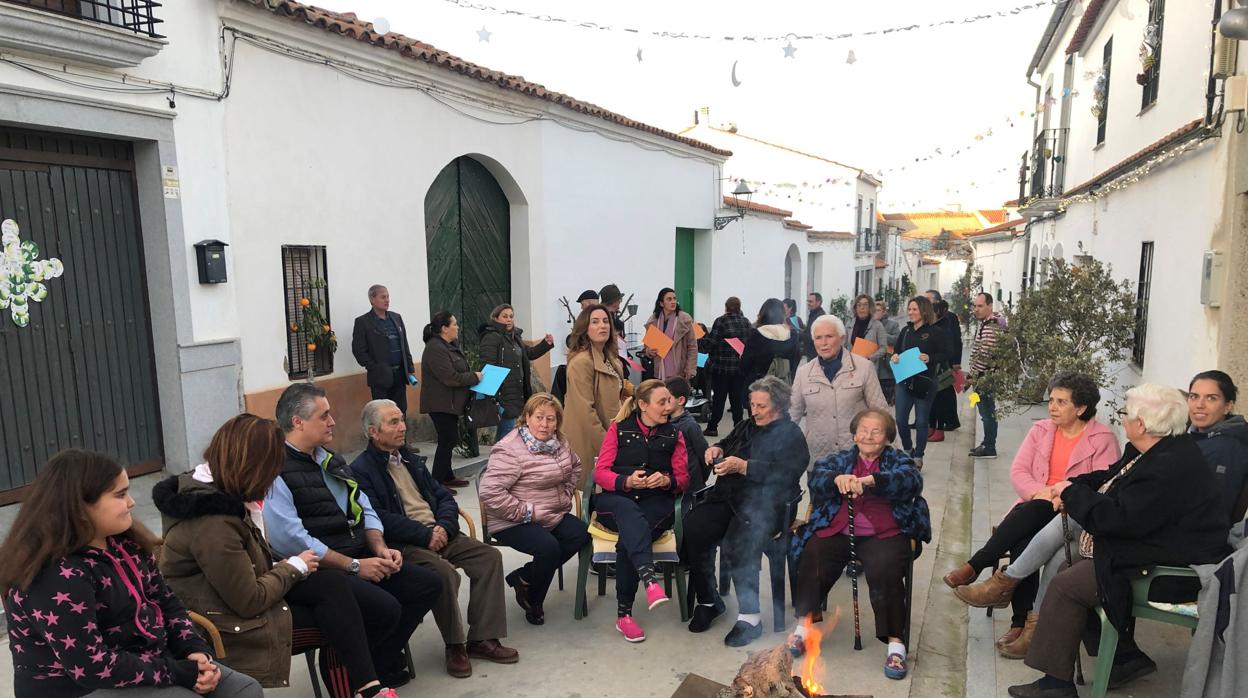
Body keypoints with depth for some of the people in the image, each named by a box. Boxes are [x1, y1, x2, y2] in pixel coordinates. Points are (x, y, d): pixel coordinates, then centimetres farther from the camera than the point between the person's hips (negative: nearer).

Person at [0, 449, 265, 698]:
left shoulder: (123, 541, 3)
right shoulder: (57, 577, -24)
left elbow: (165, 601, 8)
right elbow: (92, 667, -26)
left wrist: (194, 650, -8)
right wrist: (179, 673, -21)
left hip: (144, 656, 8)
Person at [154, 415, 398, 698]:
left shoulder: (209, 488, 2)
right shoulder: (213, 523, -28)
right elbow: (250, 601, -23)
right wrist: (294, 567, -9)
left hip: (231, 597, 8)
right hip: (230, 626, -8)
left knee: (333, 584, -8)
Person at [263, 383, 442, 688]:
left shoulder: (329, 458, 15)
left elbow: (363, 508, 16)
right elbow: (291, 540, -23)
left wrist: (380, 548, -3)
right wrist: (354, 566, -17)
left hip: (360, 556, 9)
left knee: (428, 584, -2)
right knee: (386, 608, -27)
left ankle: (382, 661, 13)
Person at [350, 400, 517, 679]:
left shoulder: (411, 459, 20)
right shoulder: (361, 470, -5)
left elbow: (444, 497, 17)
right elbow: (380, 519, -17)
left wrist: (444, 526, -4)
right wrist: (425, 535, -17)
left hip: (438, 533, 7)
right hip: (403, 545, -7)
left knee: (490, 556, -10)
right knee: (444, 571, -32)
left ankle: (482, 638, -4)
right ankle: (454, 645, -11)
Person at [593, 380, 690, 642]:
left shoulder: (674, 434, 12)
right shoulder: (619, 429, 7)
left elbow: (683, 479, 11)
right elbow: (600, 472, 1)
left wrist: (666, 480, -13)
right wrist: (627, 481, -19)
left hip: (656, 502, 1)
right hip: (615, 500, -1)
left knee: (628, 540, -32)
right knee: (629, 512, -39)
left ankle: (624, 614, -26)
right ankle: (650, 580, -56)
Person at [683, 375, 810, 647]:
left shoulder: (791, 436, 2)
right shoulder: (747, 426, 23)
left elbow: (783, 474, -13)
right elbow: (727, 442, 37)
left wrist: (741, 466, -18)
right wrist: (717, 449, 12)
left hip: (763, 505, -6)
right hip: (728, 498, 6)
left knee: (737, 542, -34)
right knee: (692, 528, -22)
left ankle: (750, 616, -19)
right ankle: (708, 601, -4)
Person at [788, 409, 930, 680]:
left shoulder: (898, 460, 10)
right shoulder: (841, 458, 16)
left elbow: (911, 480, -14)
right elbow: (817, 475, -4)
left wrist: (870, 480, -32)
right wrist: (837, 478, -29)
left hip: (883, 533, -2)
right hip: (838, 530, 2)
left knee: (885, 569, -30)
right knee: (812, 558, -23)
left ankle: (896, 642, -14)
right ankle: (804, 624, -3)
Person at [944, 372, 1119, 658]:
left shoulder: (1103, 439, 3)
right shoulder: (1041, 430, 16)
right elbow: (1018, 470, 6)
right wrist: (1039, 492, -14)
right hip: (1033, 510, 4)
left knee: (1031, 513, -35)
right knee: (1022, 542, -29)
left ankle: (975, 567, -30)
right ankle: (1026, 622, -25)